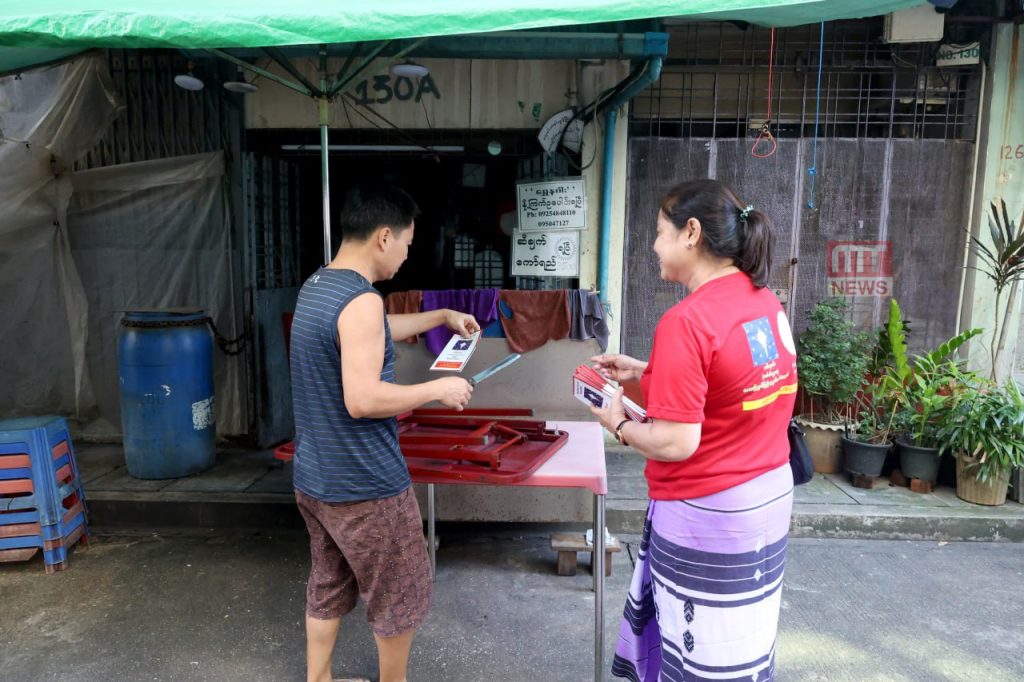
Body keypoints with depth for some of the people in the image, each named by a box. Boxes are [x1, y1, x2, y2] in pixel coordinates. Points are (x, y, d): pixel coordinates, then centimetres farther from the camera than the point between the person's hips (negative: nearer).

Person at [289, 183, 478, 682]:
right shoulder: (360, 300, -24)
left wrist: (442, 316, 27)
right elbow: (363, 400, -29)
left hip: (314, 478, 9)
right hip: (364, 487, -9)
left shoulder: (317, 286, 7)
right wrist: (438, 389, -16)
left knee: (327, 587, 23)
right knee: (399, 597, 13)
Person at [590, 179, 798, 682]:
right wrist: (643, 372, 11)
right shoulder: (763, 299, 2)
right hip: (768, 493, 9)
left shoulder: (686, 321, -24)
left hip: (707, 513, -9)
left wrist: (618, 425, -6)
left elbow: (677, 444, -24)